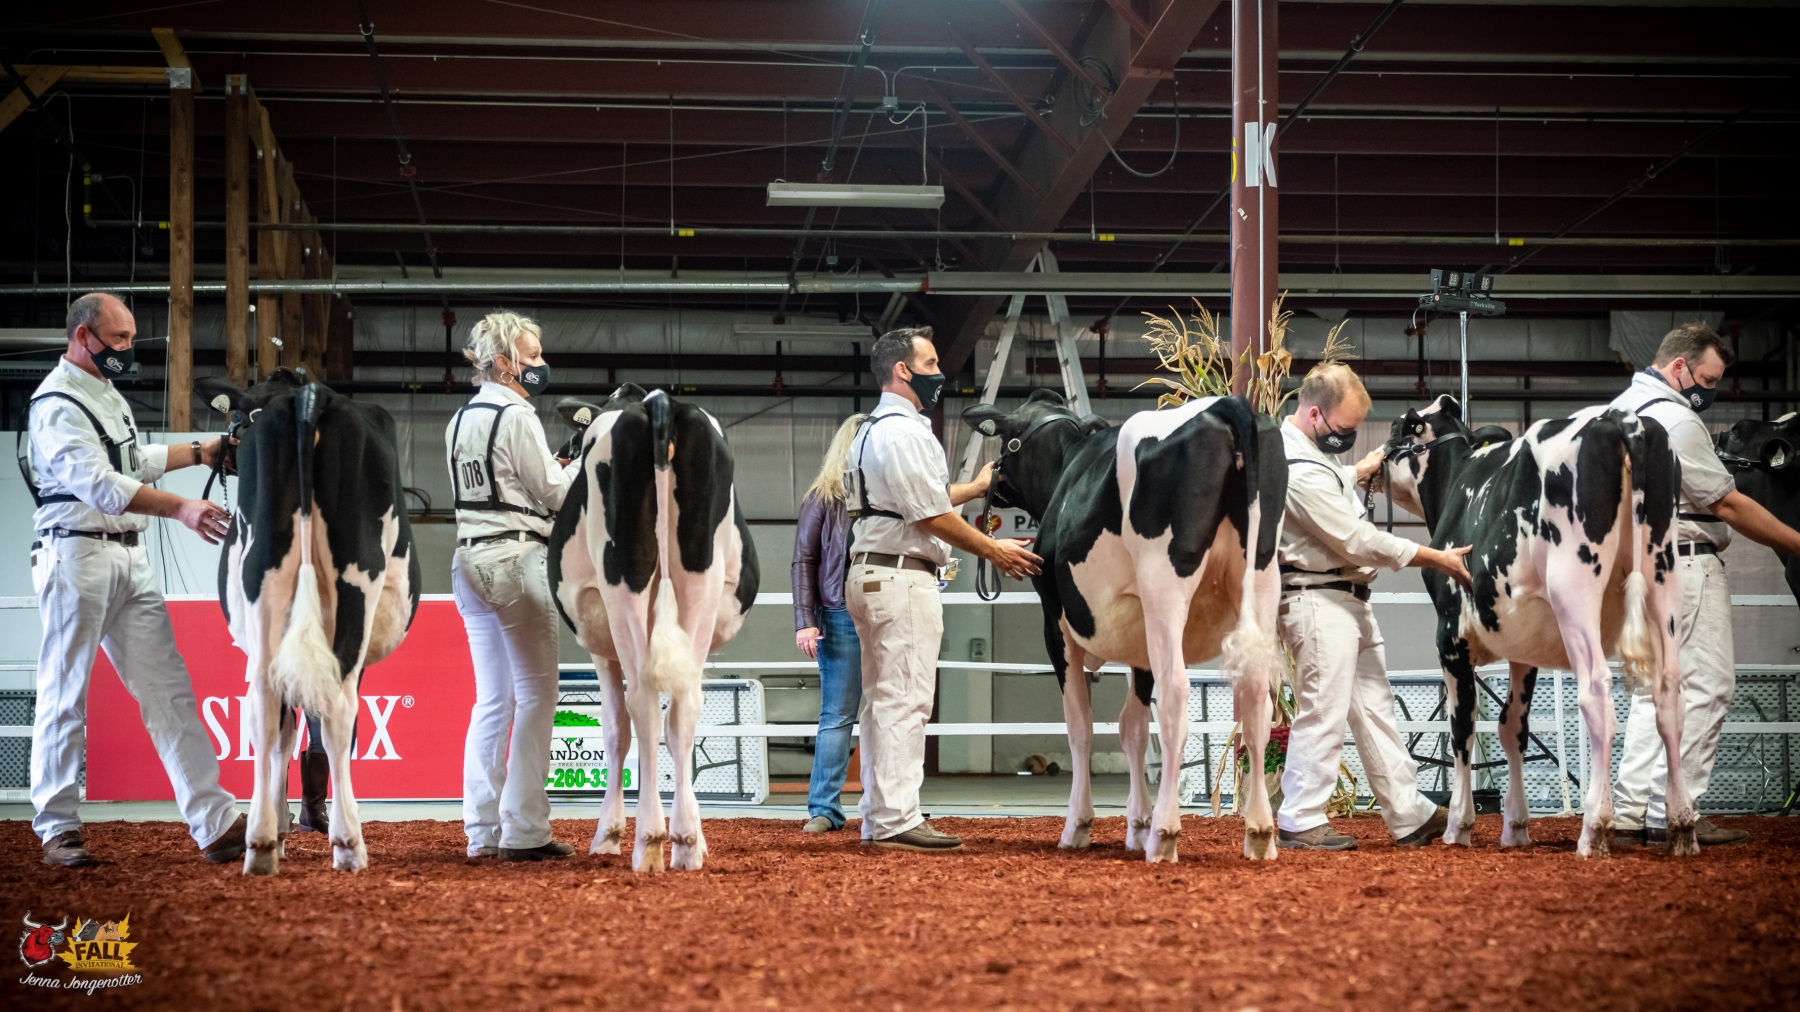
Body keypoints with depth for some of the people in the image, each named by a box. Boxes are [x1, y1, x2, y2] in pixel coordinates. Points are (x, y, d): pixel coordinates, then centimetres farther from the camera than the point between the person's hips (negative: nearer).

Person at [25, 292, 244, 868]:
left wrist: (199, 453, 25)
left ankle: (215, 825, -2)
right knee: (65, 696, 0)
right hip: (76, 555, -9)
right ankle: (57, 830, 9)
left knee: (168, 689, 2)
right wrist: (180, 509, -35)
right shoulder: (57, 402, -13)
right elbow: (100, 484, -26)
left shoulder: (106, 393, 17)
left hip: (129, 557, 9)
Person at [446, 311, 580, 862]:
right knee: (536, 692, -5)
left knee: (492, 698, 11)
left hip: (470, 561, 8)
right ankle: (524, 831, -8)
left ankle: (483, 830, 10)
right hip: (516, 558, -8)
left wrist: (553, 468, 17)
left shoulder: (460, 420, 14)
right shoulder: (517, 417, -11)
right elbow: (555, 494, -8)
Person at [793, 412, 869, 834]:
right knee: (837, 715, 0)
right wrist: (805, 622, -6)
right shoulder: (823, 499, 2)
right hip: (841, 617, -2)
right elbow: (804, 562, 1)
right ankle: (824, 809, 3)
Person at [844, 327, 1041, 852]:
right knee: (906, 701, -10)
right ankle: (897, 821, -12)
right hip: (902, 577, -11)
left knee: (883, 701, 12)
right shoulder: (904, 432, -14)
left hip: (870, 573, 11)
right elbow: (931, 516, -16)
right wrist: (994, 551, -6)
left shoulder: (873, 430, 19)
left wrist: (977, 487, 35)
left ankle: (878, 818, 16)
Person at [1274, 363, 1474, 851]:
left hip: (1347, 599, 11)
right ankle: (1299, 824, 1)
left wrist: (1359, 471, 22)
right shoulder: (1300, 472, -23)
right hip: (1317, 600, -11)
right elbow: (1358, 540, -22)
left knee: (1374, 708, 14)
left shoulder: (1308, 449, 9)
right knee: (1323, 712, -6)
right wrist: (1437, 558, -16)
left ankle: (1409, 815, 21)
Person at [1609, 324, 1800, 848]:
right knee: (1703, 686, -7)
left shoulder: (1619, 408, 16)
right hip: (1686, 564, -10)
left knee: (1654, 690, 12)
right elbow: (1728, 505, -14)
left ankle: (1631, 813, 9)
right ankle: (1674, 814, -11)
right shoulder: (1674, 419, -15)